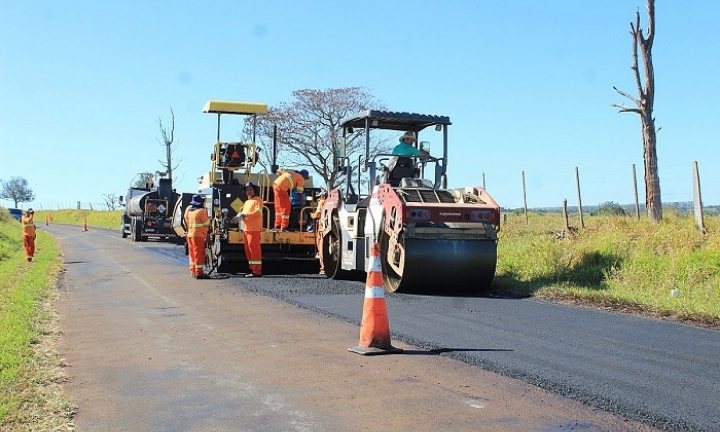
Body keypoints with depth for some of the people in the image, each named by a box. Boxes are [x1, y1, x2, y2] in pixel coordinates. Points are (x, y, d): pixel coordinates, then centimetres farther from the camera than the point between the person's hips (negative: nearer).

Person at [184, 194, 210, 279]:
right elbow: (207, 223, -7)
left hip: (189, 234, 8)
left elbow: (186, 221, 15)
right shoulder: (201, 211, -14)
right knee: (199, 253, -5)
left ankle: (193, 271, 21)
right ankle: (199, 273, -7)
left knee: (192, 253, 15)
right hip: (198, 235, -8)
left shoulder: (188, 209, 8)